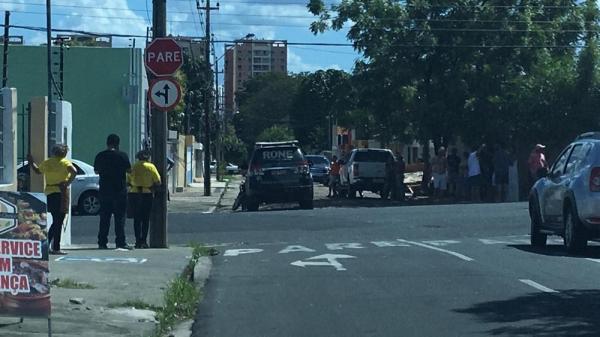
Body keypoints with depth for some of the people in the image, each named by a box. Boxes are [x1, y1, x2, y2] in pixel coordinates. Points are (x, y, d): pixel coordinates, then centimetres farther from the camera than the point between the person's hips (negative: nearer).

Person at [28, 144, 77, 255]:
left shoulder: (47, 162, 9)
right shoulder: (65, 162, -7)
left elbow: (37, 171, 26)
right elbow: (74, 172, -24)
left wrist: (32, 162, 40)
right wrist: (68, 183, -15)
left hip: (49, 193, 6)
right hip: (60, 193, -6)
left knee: (56, 222, 18)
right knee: (58, 222, -2)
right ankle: (56, 248, -2)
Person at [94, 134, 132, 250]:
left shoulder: (100, 156, 2)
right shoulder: (122, 155, -9)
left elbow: (96, 171, 12)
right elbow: (129, 170, -3)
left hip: (104, 191, 3)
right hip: (119, 191, -3)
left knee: (104, 218, 9)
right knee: (120, 217, 1)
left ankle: (102, 243, 7)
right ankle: (120, 242, -3)